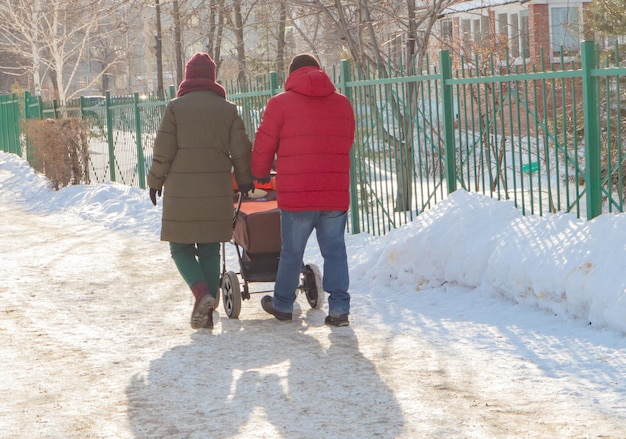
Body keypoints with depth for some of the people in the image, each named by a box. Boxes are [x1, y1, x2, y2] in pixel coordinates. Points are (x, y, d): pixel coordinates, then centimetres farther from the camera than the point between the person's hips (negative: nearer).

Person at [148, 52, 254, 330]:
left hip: (181, 193, -2)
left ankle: (202, 294, -15)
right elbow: (241, 151, 3)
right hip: (217, 193, 3)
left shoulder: (175, 108, -3)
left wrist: (155, 181, 9)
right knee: (210, 250, 11)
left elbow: (163, 152, -4)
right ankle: (207, 313, 9)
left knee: (181, 248, 8)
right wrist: (244, 180, 19)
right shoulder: (228, 109, 4)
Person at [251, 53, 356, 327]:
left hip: (296, 192, -3)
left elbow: (263, 146, 5)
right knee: (334, 250, 6)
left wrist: (259, 174, 23)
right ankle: (339, 307, 0)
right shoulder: (343, 104, 11)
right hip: (336, 192, 3)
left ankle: (283, 304, 24)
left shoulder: (280, 103, 0)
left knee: (291, 251, 10)